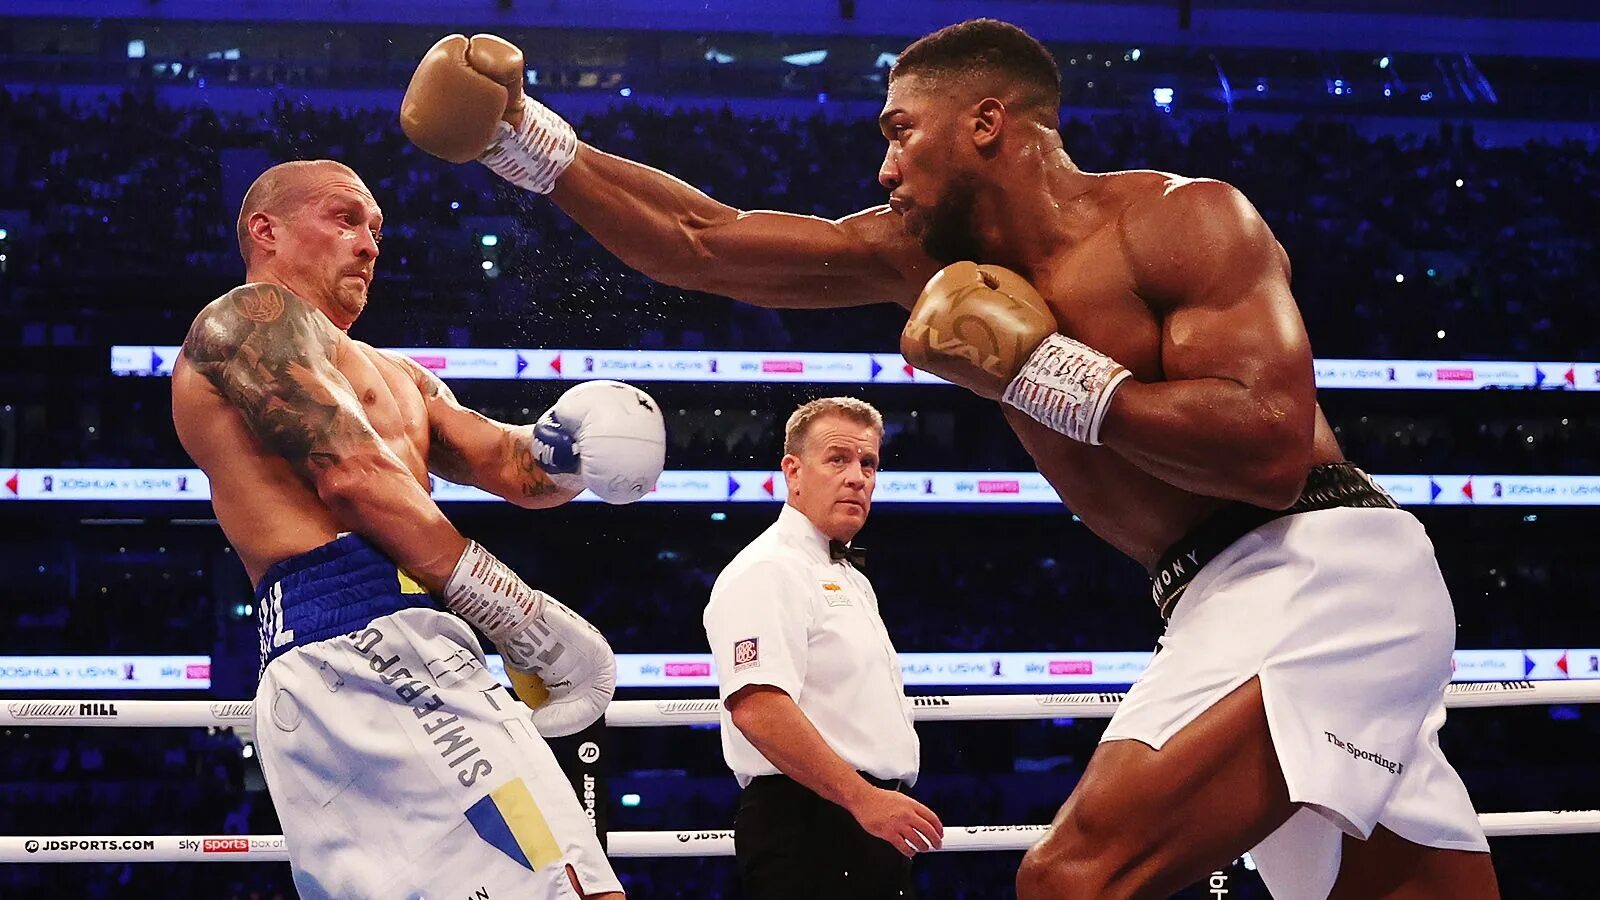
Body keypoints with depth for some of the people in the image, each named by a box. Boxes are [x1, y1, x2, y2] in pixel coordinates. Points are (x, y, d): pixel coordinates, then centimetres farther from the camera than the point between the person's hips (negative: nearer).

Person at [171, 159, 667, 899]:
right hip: (365, 647, -10)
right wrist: (523, 616, -10)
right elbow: (351, 474, -8)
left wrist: (568, 448, -4)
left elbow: (513, 467, 21)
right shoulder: (253, 316, 4)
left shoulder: (394, 377, 32)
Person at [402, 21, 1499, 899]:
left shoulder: (1184, 220, -10)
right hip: (1229, 596, 9)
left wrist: (1036, 370, -17)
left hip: (1324, 573, -8)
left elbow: (1270, 448, -22)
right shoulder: (924, 253, 13)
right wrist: (527, 140, 8)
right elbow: (704, 246, 14)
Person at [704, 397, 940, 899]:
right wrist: (863, 798, -25)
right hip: (810, 817, -10)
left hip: (871, 823, 10)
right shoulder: (768, 571, -9)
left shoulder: (849, 577, 23)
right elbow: (757, 707, -23)